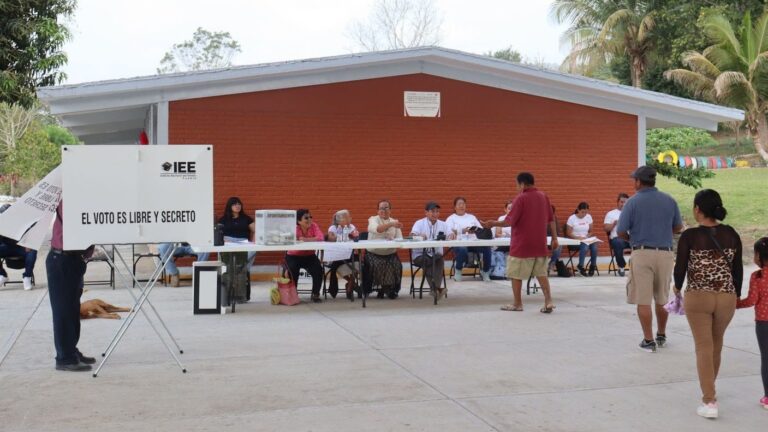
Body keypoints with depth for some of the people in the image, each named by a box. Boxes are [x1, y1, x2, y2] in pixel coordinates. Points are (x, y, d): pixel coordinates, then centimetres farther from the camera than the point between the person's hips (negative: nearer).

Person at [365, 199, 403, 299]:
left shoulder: (394, 222, 11)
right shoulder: (373, 219, 1)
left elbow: (400, 239, -1)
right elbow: (376, 229, -24)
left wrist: (394, 241, -26)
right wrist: (391, 224, -39)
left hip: (390, 254, 2)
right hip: (374, 254, -2)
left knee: (397, 265, -22)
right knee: (377, 265, -29)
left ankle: (392, 289, -1)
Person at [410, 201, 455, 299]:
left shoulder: (443, 224, 11)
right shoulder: (419, 223, 2)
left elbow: (451, 235, -3)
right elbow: (412, 235, -16)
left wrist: (451, 235, -29)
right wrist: (419, 235, -40)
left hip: (436, 255, 2)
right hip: (420, 255, -2)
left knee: (440, 259, -30)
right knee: (427, 261, -33)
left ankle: (435, 288, -37)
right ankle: (435, 288, -39)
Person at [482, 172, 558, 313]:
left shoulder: (521, 198, -13)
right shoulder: (543, 196, 6)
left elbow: (510, 221, -16)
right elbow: (551, 219, 9)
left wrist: (493, 223, -3)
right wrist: (554, 238, 16)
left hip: (522, 245, -6)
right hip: (539, 244, 6)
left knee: (515, 275, 6)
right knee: (541, 273, 10)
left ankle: (517, 304, 12)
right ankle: (548, 301, -2)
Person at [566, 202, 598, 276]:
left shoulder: (589, 217, 9)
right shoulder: (572, 218, -4)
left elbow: (590, 231, 15)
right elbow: (568, 233, -4)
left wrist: (588, 236, -7)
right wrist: (578, 237, -19)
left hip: (586, 239, 4)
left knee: (594, 246, -29)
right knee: (585, 246, -36)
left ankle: (593, 265, -6)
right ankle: (580, 266, -15)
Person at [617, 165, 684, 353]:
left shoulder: (633, 202, -6)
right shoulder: (669, 200, 5)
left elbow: (621, 231, -8)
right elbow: (678, 227, 14)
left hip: (642, 253, -4)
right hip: (665, 253, 4)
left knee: (643, 300, 2)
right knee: (662, 298, 17)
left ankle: (648, 340, 2)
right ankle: (661, 335, 30)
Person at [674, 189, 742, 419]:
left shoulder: (689, 236, -10)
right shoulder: (731, 234, 1)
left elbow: (680, 268, -5)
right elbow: (738, 269, 6)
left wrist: (678, 287, 15)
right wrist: (736, 295, 19)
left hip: (697, 297, -4)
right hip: (726, 298, 4)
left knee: (704, 347, 2)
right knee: (716, 344, 21)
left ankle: (709, 401, -3)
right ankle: (710, 389, 38)